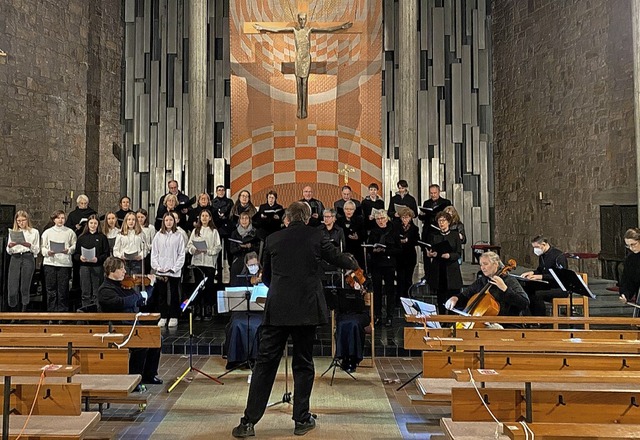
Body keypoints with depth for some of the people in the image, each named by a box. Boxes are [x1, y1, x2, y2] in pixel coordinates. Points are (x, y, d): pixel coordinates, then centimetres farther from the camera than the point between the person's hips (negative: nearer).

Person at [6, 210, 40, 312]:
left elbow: (37, 250, 4)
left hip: (28, 258, -2)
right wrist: (9, 246, -5)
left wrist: (29, 245, -13)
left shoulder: (34, 232, 10)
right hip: (15, 259, 2)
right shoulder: (12, 232, 17)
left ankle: (24, 310, 3)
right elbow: (9, 252, 17)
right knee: (12, 288, -6)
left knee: (25, 288, -3)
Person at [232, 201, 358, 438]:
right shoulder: (315, 236, 0)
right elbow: (337, 257, 12)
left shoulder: (272, 239, 6)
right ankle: (302, 419, 20)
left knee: (265, 363, 6)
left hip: (277, 309, 1)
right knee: (303, 363, 11)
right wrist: (353, 263, 34)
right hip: (307, 309, -1)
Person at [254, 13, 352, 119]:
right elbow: (276, 30, 3)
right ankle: (299, 108, 10)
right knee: (298, 83, 4)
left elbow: (328, 29, -4)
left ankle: (304, 109, 3)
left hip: (307, 59, -1)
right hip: (298, 59, 1)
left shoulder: (310, 29, 0)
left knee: (305, 83, 0)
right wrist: (262, 28, 2)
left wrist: (342, 27, -10)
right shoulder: (294, 29, 3)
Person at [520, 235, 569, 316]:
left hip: (561, 288, -8)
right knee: (526, 288, -14)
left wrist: (541, 276, -29)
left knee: (538, 294, -32)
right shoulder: (542, 255, 11)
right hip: (547, 285, 9)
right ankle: (535, 317, -6)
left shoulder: (559, 256, -15)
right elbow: (540, 270, 25)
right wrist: (532, 273, 2)